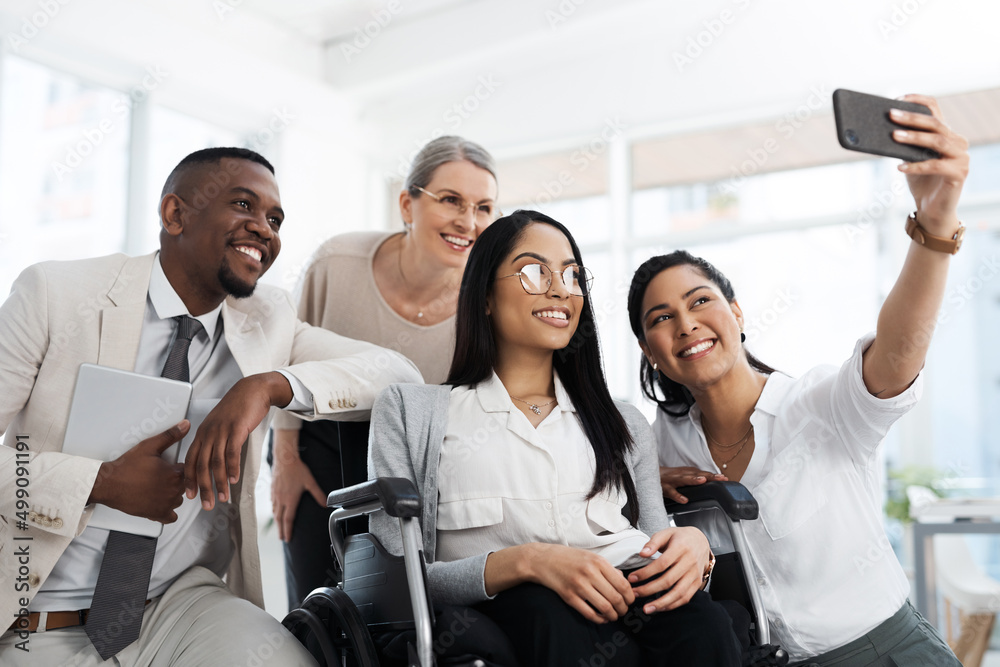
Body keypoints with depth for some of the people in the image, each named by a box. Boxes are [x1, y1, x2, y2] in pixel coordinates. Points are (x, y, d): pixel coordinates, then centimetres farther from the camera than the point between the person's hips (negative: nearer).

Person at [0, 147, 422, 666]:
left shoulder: (267, 319, 4)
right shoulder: (55, 293, -6)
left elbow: (402, 376, -5)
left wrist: (271, 384, -19)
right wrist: (101, 483, -18)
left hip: (183, 607, 2)